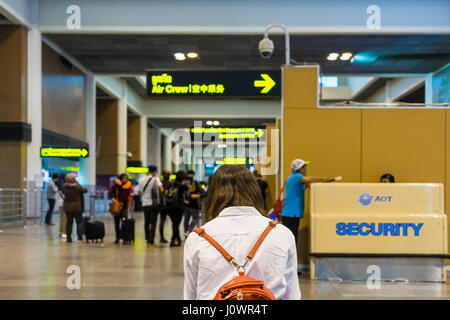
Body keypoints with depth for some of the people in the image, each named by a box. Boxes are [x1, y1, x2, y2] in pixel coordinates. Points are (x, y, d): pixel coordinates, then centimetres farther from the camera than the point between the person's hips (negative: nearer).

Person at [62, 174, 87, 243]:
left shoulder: (65, 186, -5)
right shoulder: (77, 186, -14)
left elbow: (63, 192, 14)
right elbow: (85, 190, -1)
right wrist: (84, 188, 20)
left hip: (67, 207, 3)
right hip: (77, 207, -3)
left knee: (69, 222, 9)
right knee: (79, 222, 6)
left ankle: (69, 238, 5)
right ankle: (80, 236, 1)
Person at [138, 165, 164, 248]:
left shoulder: (141, 180, 7)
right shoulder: (156, 179, -6)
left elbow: (140, 192, 16)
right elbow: (161, 188, -23)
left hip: (145, 204, 4)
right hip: (154, 204, -4)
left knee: (146, 222, 15)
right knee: (153, 223, -2)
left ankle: (148, 241, 21)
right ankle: (151, 242, -6)